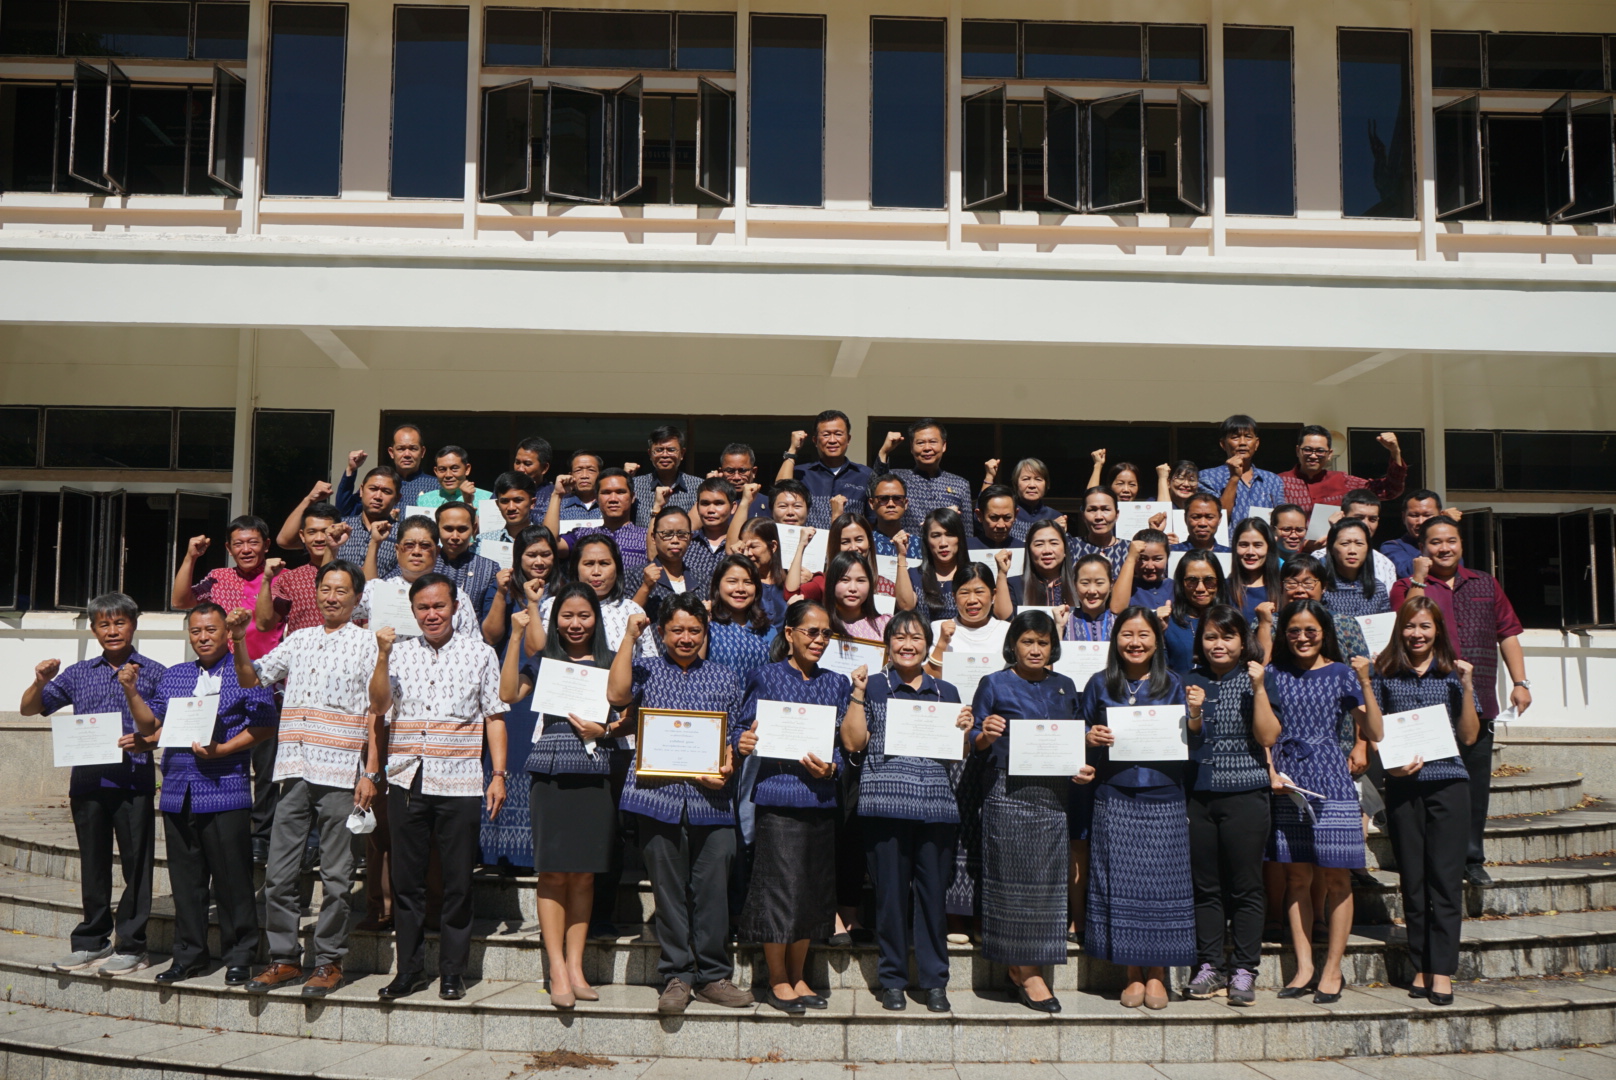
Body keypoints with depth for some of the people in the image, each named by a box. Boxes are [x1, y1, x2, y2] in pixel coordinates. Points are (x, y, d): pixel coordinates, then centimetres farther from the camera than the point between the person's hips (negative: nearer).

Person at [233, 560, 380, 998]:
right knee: (278, 873, 6)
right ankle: (284, 958, 17)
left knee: (336, 876, 2)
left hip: (341, 776, -4)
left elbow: (376, 713, -2)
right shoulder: (299, 640, 16)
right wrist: (239, 640, 3)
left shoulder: (367, 643, 2)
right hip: (295, 772, 5)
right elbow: (251, 680, 20)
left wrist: (371, 773, -9)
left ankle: (329, 962, 12)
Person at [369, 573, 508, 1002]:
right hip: (407, 781, 2)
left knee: (458, 882, 3)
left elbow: (494, 717, 5)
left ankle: (452, 971, 14)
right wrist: (383, 655, -11)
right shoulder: (398, 652, 10)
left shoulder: (480, 653, 6)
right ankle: (410, 969, 19)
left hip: (459, 784, -2)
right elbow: (379, 706, -1)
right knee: (406, 880, 7)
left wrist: (499, 775, -2)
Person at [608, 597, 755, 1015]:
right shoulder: (645, 668, 12)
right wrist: (629, 636, -4)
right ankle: (676, 976, 12)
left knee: (713, 888, 0)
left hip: (712, 799, 1)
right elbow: (617, 695, -9)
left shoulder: (725, 679, 16)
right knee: (669, 889, 3)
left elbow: (734, 736, 15)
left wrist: (726, 767, -6)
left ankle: (713, 975, 12)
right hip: (657, 794, -1)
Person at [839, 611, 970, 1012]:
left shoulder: (947, 692, 17)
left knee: (933, 889, 2)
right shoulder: (873, 687, 8)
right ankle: (893, 980, 11)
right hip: (887, 800, -2)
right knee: (891, 889, 0)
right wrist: (857, 693, -6)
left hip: (936, 803, 2)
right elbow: (853, 742, -2)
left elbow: (961, 754, 20)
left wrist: (965, 728, 1)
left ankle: (934, 980, 12)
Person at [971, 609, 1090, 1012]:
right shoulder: (995, 685, 2)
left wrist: (1083, 769, 1)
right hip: (1009, 794, -4)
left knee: (1048, 877, 4)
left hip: (1053, 794, 4)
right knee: (1015, 877, -3)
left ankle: (1026, 968, 14)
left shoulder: (1064, 687, 14)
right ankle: (1026, 971, 5)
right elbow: (975, 744, 3)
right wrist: (986, 736, -19)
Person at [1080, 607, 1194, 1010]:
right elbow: (1083, 735, 13)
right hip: (1114, 799, 0)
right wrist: (1090, 738, -9)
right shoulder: (1100, 685, 7)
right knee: (1121, 885, 1)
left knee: (1161, 884, 0)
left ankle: (1157, 974, 13)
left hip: (1163, 799, 0)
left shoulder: (1172, 685, 8)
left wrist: (1195, 716, -10)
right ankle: (1133, 975, 12)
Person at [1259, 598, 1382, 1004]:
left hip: (1332, 785, -2)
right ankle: (1304, 966, 15)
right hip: (1286, 784, 2)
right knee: (1297, 876, 6)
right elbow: (1265, 734, 4)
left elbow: (1374, 734, -3)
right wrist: (1257, 687, -6)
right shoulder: (1274, 675, 8)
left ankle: (1333, 970, 10)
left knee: (1335, 877, 0)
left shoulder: (1341, 674, 2)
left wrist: (1365, 683, -12)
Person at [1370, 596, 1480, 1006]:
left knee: (1446, 878, -3)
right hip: (1402, 787, 1)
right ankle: (1421, 967, 12)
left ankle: (1443, 971, 0)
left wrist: (1467, 687, -6)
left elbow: (1469, 736, 4)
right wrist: (1390, 764, -10)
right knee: (1412, 880, 5)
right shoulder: (1385, 676, 7)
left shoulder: (1454, 674, 7)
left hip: (1448, 783, -1)